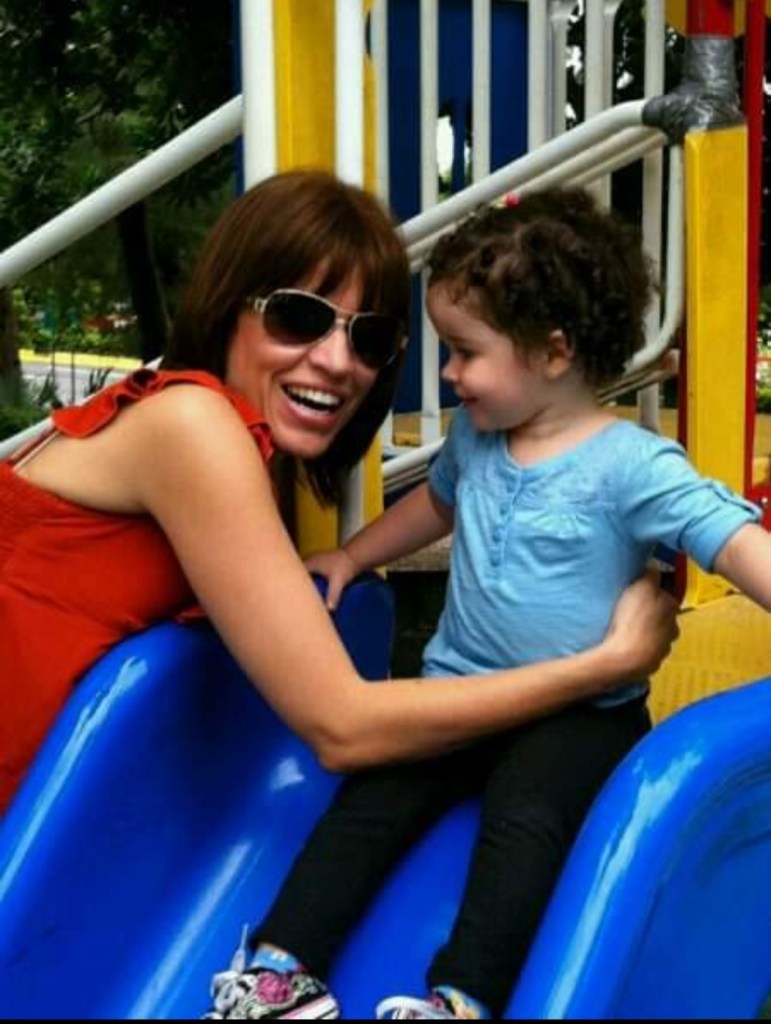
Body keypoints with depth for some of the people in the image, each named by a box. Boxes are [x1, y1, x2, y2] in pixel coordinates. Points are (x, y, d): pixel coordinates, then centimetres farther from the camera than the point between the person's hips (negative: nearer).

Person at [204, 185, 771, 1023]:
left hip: (579, 714, -5)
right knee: (372, 797, -12)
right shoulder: (474, 438, 6)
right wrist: (350, 557, 30)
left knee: (522, 817, -30)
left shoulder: (631, 466, -15)